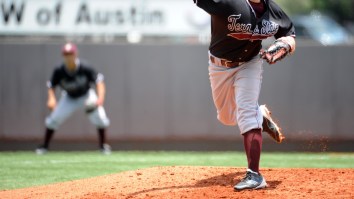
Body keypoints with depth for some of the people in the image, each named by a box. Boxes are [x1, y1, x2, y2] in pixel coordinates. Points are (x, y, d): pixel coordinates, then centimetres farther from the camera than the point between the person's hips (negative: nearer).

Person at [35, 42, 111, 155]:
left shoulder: (85, 68, -28)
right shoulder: (59, 71, -23)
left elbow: (99, 82, -29)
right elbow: (51, 86, -11)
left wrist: (100, 98, -46)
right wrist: (51, 98, -31)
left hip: (86, 96, -1)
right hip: (69, 98, 1)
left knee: (99, 118, -17)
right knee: (54, 119, -12)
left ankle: (103, 145, 4)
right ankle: (44, 146, 5)